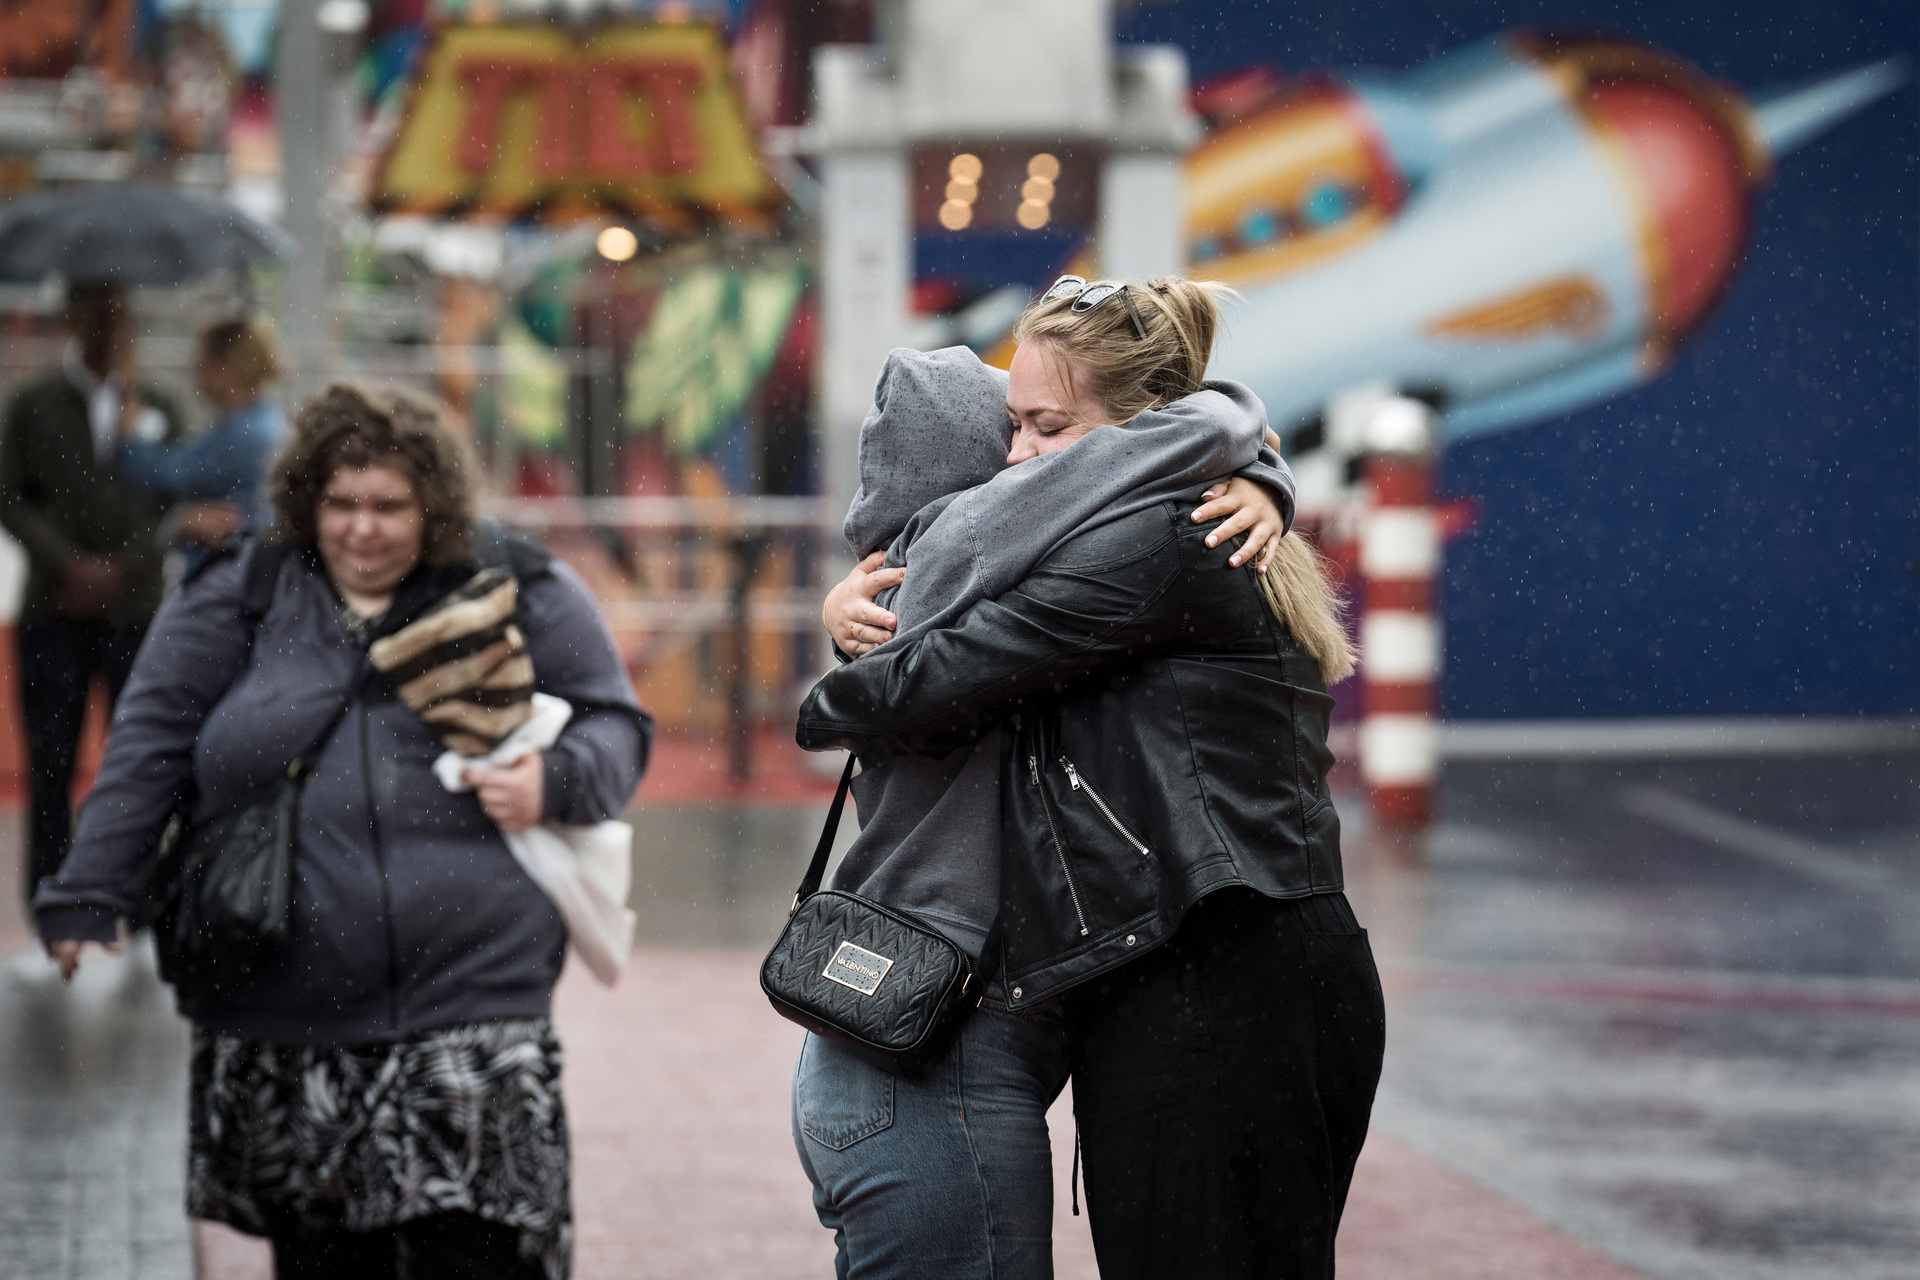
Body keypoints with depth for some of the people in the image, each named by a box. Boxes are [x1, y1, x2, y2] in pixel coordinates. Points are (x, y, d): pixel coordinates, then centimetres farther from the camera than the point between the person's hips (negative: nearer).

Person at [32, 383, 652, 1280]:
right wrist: (85, 904, 3)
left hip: (471, 1003, -2)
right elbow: (147, 751, 8)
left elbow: (614, 725, 13)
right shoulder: (234, 600, 8)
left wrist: (554, 784, -9)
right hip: (282, 1028, 2)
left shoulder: (517, 594, 7)